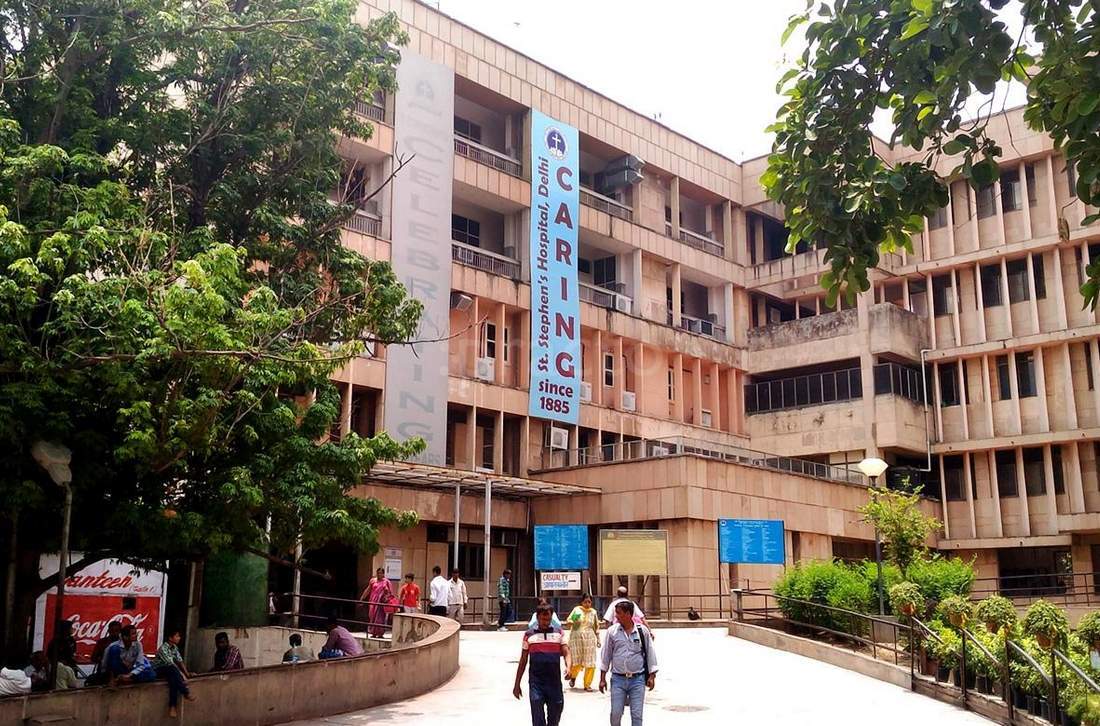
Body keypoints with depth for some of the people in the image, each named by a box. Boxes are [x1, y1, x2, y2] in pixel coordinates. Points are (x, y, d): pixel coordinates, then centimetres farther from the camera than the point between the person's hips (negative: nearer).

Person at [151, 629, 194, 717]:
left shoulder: (174, 647, 4)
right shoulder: (163, 648, -21)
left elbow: (180, 661, 4)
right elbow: (171, 664, -26)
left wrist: (187, 673, -7)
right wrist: (182, 675, -28)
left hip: (168, 670, 6)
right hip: (157, 670, -6)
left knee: (173, 678, -29)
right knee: (172, 669, -36)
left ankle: (172, 706, -34)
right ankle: (186, 693, -32)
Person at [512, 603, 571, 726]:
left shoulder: (558, 633, 7)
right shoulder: (529, 635, 6)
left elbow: (566, 653, -2)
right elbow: (523, 661, 10)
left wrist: (568, 667, -25)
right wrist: (517, 684, 8)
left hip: (555, 682, 1)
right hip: (536, 682, -1)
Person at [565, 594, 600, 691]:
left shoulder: (593, 612, 10)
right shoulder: (577, 610, 3)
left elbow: (596, 627, 17)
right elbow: (568, 621, 4)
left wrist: (598, 639, 14)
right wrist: (573, 621, -18)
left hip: (590, 639, 2)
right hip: (577, 638, -2)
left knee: (590, 663, -1)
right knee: (576, 661, -4)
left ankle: (587, 684, 10)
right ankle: (573, 676, 28)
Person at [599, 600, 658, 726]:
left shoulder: (642, 631, -1)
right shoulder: (612, 631, 1)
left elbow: (650, 654, 5)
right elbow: (605, 655, 6)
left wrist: (652, 676, 1)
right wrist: (602, 678, 5)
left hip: (638, 679, -1)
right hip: (618, 679, 1)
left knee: (637, 715, 1)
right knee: (615, 714, 1)